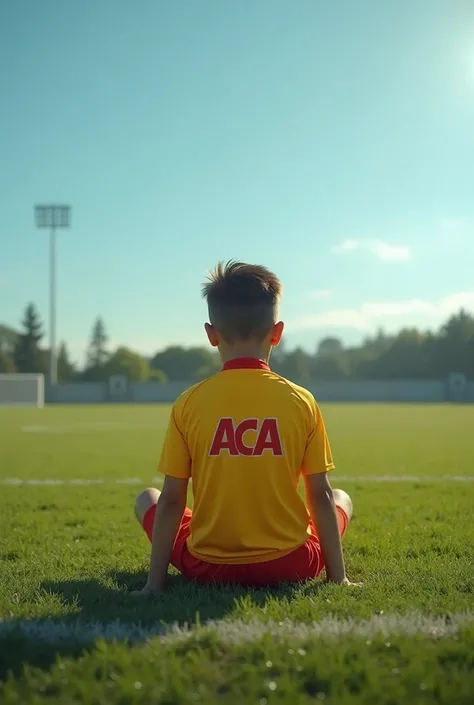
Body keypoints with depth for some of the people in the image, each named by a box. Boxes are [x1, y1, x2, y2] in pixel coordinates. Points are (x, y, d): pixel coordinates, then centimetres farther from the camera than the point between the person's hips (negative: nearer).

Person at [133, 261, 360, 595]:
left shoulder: (188, 404, -7)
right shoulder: (301, 401, -6)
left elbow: (171, 500, -5)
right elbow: (321, 497, -3)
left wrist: (156, 581, 3)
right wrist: (338, 576, 6)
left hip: (209, 568, 0)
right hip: (288, 567, 0)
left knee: (147, 498, 25)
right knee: (342, 499, 28)